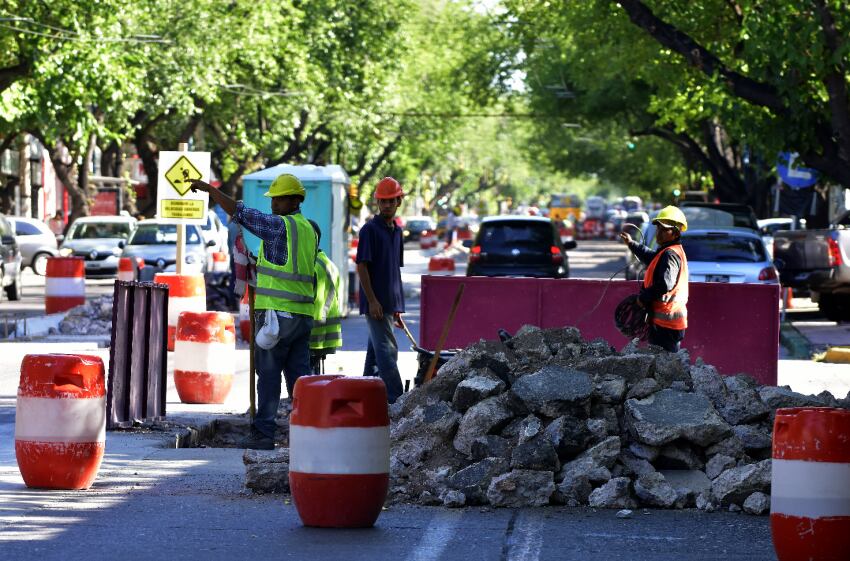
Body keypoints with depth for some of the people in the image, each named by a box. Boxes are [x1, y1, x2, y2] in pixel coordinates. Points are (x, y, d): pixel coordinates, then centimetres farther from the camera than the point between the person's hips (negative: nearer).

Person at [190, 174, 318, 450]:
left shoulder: (279, 225, -10)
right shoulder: (309, 230, 16)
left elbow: (239, 212, -11)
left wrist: (209, 189, -3)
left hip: (277, 312, -8)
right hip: (303, 314, 8)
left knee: (268, 374, -3)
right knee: (299, 374, 8)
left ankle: (263, 433, -3)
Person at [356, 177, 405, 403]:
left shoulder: (396, 231, 16)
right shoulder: (370, 229, -8)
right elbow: (361, 266, -12)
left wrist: (397, 307, 19)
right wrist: (372, 300, -18)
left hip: (389, 303, 8)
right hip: (375, 303, -8)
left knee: (376, 353, 11)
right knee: (387, 351, -12)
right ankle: (395, 401, -15)